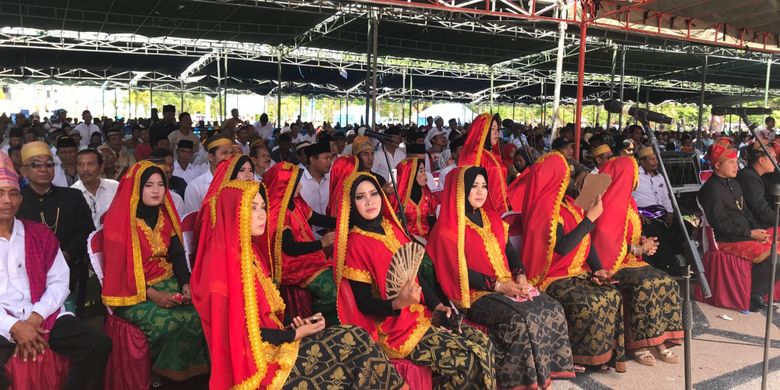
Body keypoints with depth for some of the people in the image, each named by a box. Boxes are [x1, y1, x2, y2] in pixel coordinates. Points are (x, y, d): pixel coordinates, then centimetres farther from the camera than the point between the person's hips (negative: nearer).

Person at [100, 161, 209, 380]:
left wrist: (185, 283, -10)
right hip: (132, 294, -5)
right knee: (171, 322, -29)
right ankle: (159, 372, -4)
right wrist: (151, 294, -20)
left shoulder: (166, 216, 9)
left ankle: (192, 370, -2)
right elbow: (118, 267, -14)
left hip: (167, 283, 6)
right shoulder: (119, 219, -11)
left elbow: (177, 255, 8)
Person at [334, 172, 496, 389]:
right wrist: (398, 304, -32)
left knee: (482, 341, -3)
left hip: (420, 313, 7)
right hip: (391, 327, -7)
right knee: (468, 358, -15)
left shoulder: (391, 227, 6)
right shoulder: (356, 243, -13)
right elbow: (364, 303, -15)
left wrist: (436, 304, 1)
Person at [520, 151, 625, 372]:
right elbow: (562, 246, -25)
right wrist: (591, 217, -20)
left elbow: (584, 240, 15)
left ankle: (607, 354, -2)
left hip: (577, 272, 8)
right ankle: (576, 355, -7)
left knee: (612, 296, -11)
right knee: (588, 303, -28)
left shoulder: (567, 204, 12)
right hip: (552, 278, -8)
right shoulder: (544, 209, -14)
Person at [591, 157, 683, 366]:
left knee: (667, 282, -10)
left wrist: (643, 242, 1)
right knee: (644, 285, -30)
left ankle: (659, 341, -9)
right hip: (612, 263, -9)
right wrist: (639, 249, -11)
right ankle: (638, 344, -18)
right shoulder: (608, 204, -13)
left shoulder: (628, 202, 14)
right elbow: (604, 242, -18)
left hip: (631, 261, 9)